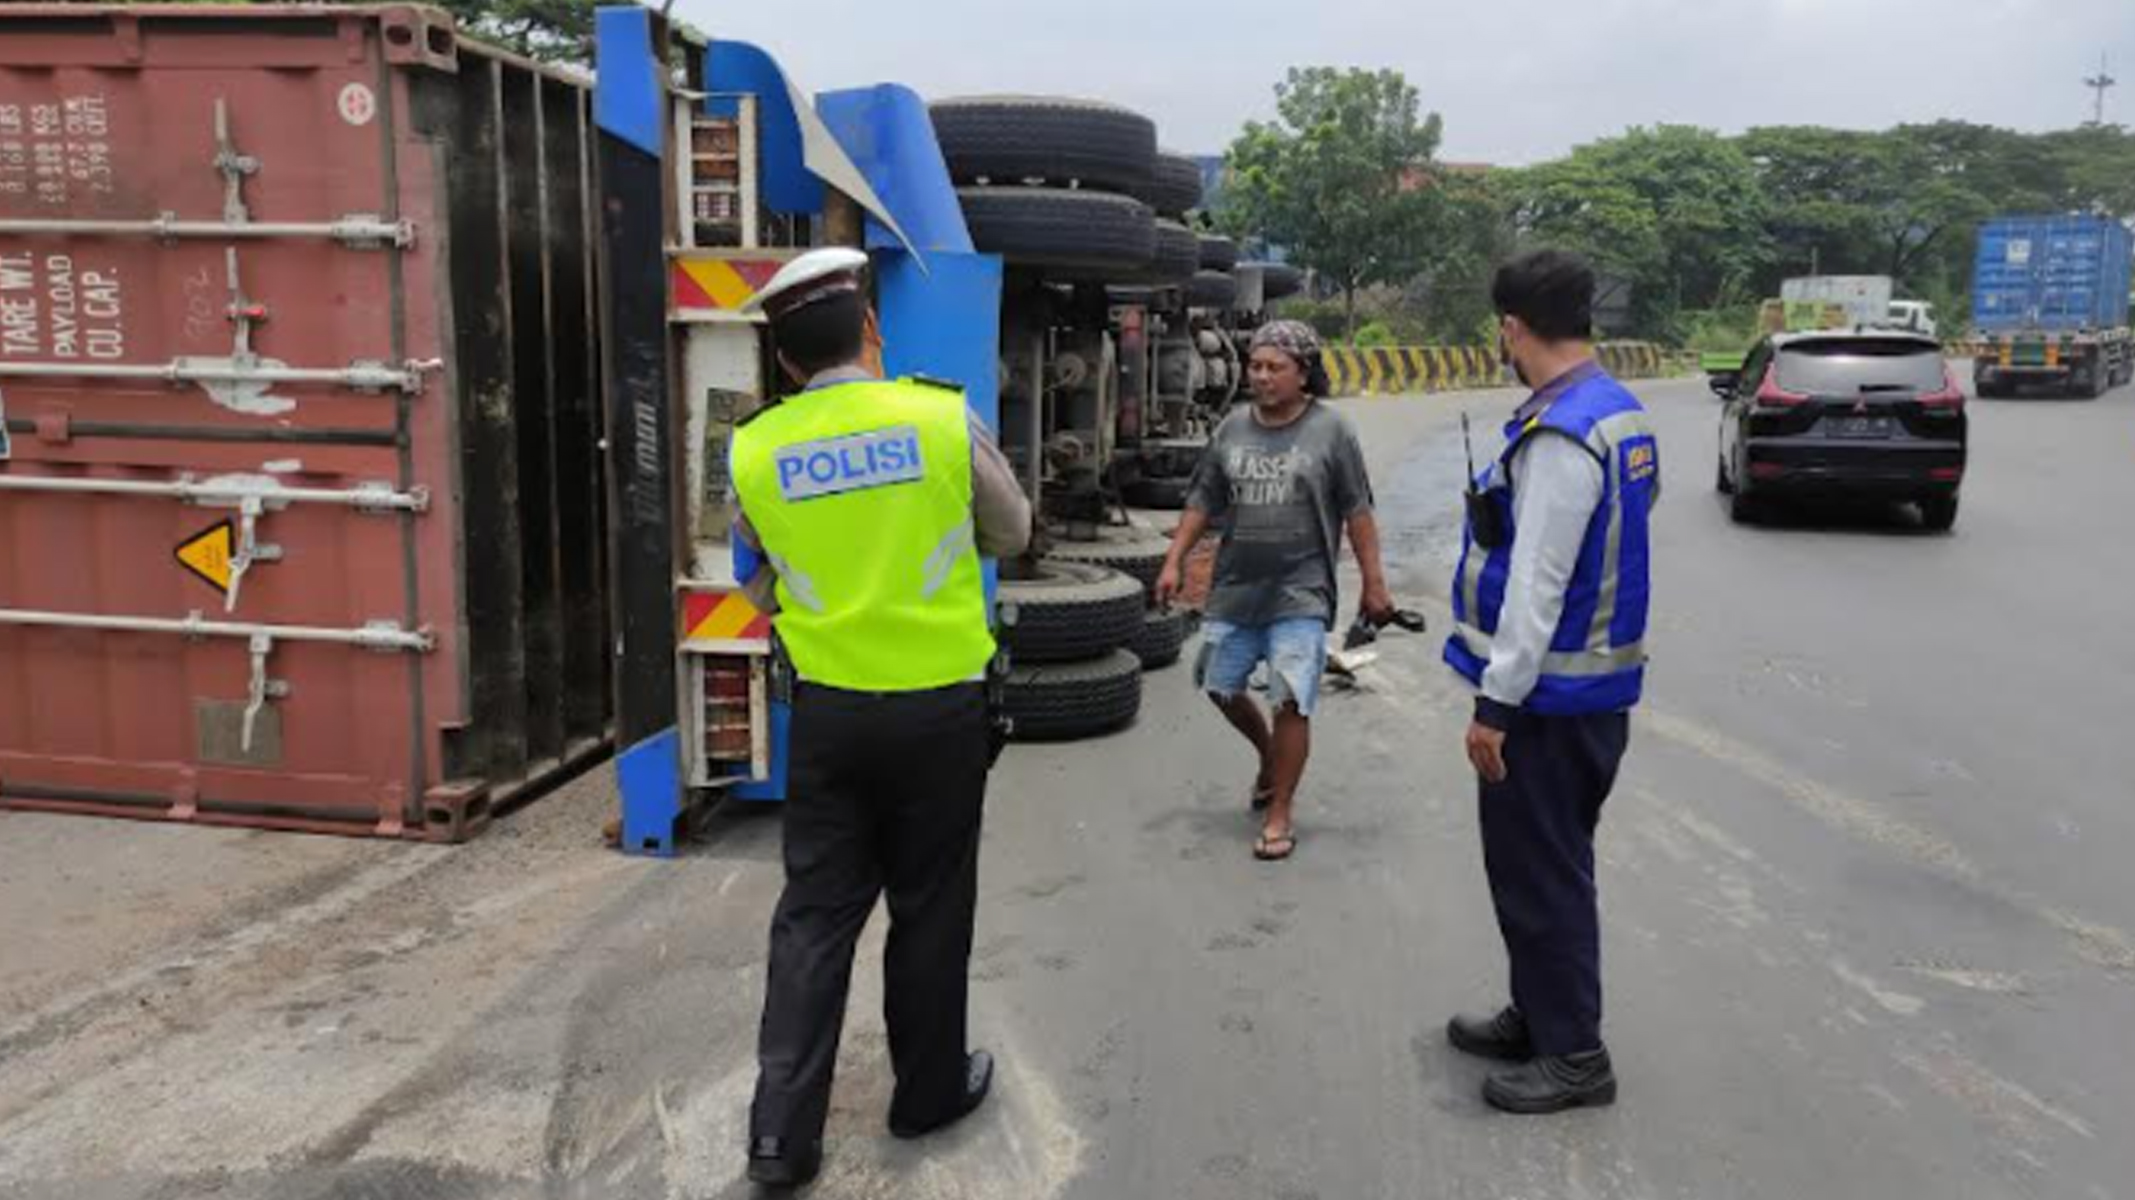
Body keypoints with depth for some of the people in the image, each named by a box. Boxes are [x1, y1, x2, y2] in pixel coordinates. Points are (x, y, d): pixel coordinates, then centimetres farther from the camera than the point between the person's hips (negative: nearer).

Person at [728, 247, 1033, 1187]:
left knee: (814, 914, 11)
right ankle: (929, 1091, 30)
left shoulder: (754, 450, -3)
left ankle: (781, 1130, 11)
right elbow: (1011, 534, 8)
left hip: (828, 711, 2)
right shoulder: (944, 418, -9)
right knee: (929, 907, 13)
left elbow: (762, 587, 11)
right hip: (940, 707, -1)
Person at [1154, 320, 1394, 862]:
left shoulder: (1331, 430, -5)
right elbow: (1202, 502, 12)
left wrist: (1373, 582, -4)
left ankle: (1280, 812, 8)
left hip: (1299, 594, -5)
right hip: (1235, 588, 5)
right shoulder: (1232, 428, 6)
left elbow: (1357, 512, -3)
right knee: (1220, 686, 15)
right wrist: (1174, 562, 6)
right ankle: (1270, 756, 43)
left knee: (1290, 702, -7)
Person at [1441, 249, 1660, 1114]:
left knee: (1540, 872, 3)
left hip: (1551, 693, -10)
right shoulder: (1620, 412, 8)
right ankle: (1538, 1017, 35)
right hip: (1599, 678, 10)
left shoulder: (1561, 435, -22)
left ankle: (1573, 1056, 15)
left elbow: (1537, 587, -23)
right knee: (1548, 863, 21)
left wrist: (1496, 702, -19)